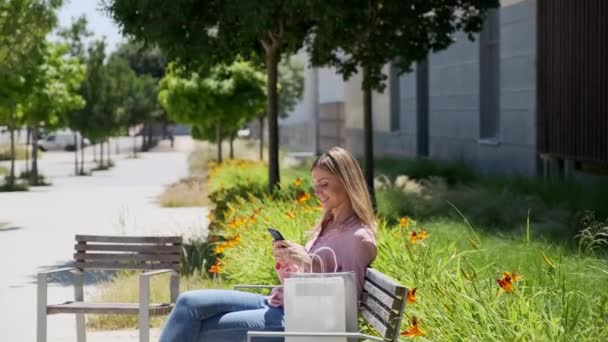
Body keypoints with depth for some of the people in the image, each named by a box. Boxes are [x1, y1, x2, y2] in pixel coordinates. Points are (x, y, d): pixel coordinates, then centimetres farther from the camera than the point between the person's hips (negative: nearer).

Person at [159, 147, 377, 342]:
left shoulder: (359, 239, -11)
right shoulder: (326, 226, 16)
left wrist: (307, 263, -21)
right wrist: (284, 262, -3)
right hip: (278, 305, 9)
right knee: (189, 302, -7)